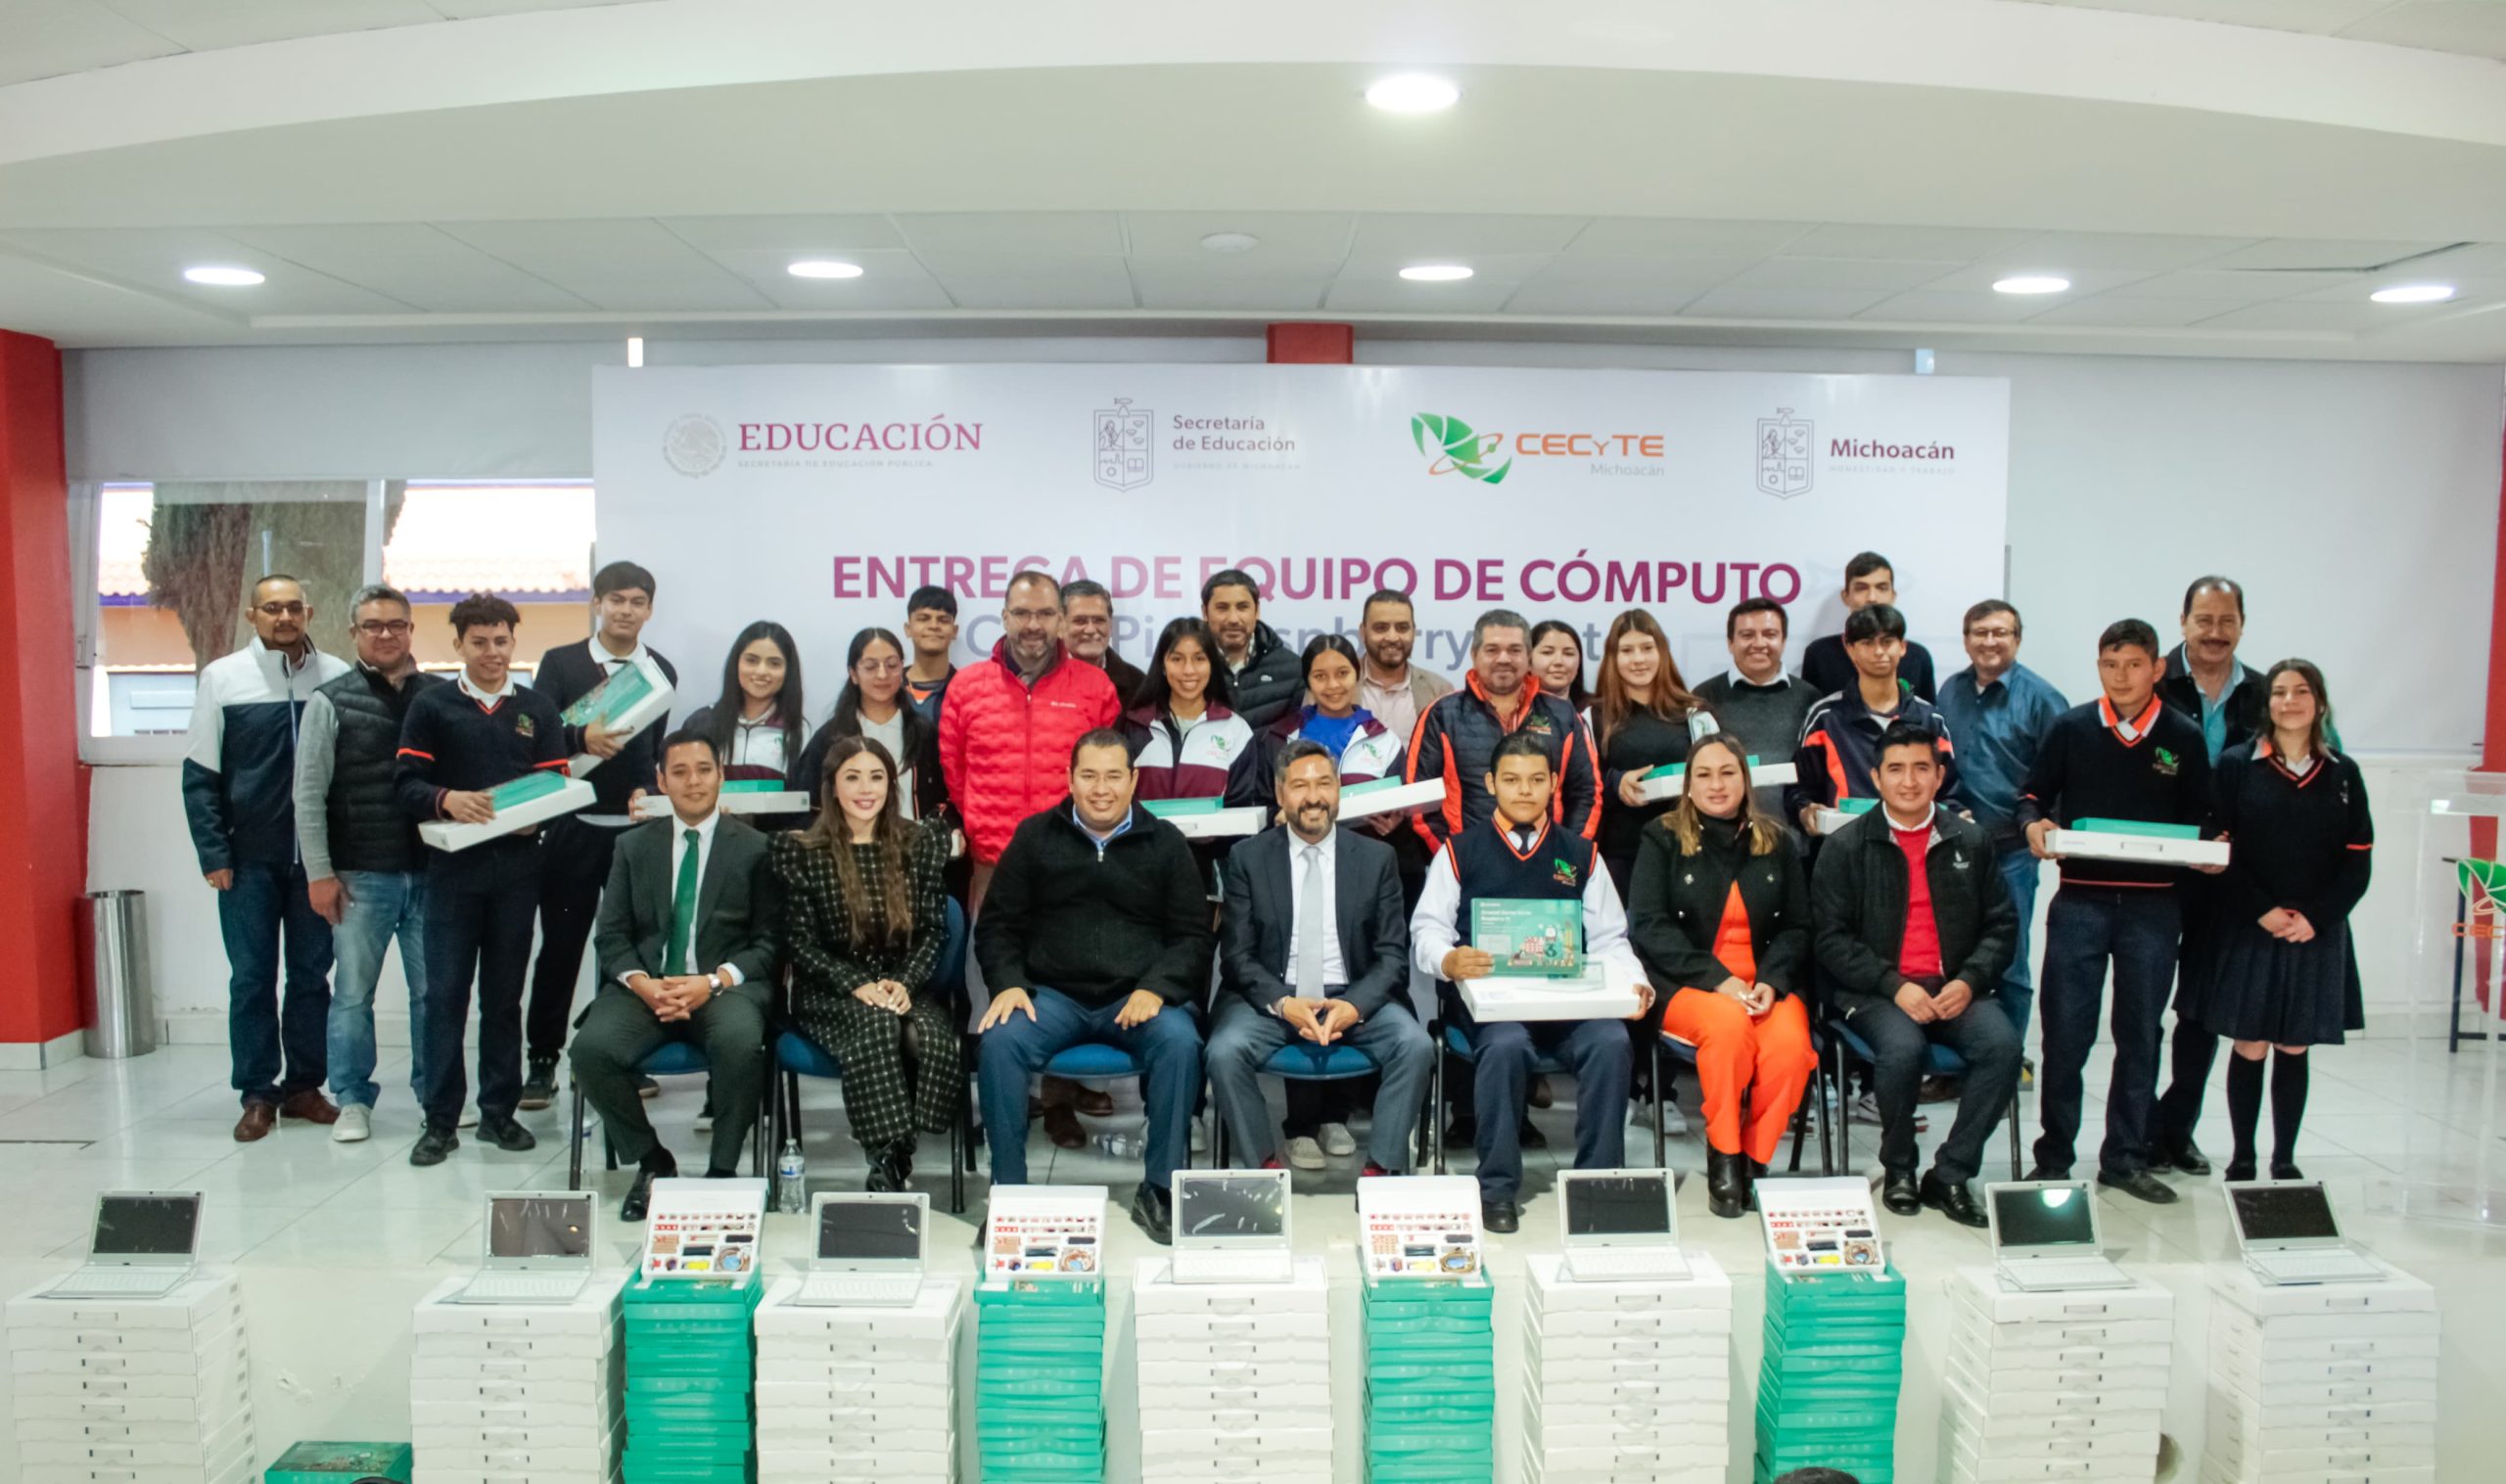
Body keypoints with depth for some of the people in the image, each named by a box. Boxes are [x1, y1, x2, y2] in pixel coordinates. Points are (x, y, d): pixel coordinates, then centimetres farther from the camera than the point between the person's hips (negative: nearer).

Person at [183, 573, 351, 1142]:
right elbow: (200, 775, 1)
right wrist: (213, 855, -4)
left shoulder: (338, 677, 0)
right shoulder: (222, 677, 0)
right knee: (252, 978, 5)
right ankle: (257, 1094, 14)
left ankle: (303, 1086, 19)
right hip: (249, 858, -1)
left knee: (312, 974, 8)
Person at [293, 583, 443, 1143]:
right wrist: (319, 872, -5)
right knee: (353, 991, 5)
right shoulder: (331, 702, 0)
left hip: (430, 871, 2)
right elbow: (309, 795, -1)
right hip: (360, 876, -1)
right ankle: (353, 1100, 18)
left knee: (433, 990, 7)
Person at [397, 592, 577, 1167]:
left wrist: (536, 816, -15)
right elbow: (408, 784, -2)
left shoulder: (538, 709, 11)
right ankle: (441, 1120, 6)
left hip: (517, 867, 2)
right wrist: (446, 799, -22)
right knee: (445, 994, -1)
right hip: (452, 866, -1)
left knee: (504, 994, 9)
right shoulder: (431, 707, 6)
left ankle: (500, 1111, 17)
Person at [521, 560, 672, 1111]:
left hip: (638, 827, 2)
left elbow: (661, 748, 9)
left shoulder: (661, 670, 9)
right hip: (574, 828, -1)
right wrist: (581, 737, -22)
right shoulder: (559, 663, 3)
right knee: (560, 945, 5)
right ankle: (543, 1061, 14)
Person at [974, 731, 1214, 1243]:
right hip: (1052, 994, 1)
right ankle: (1008, 1190, -14)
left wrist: (1156, 989, -11)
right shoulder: (1035, 837, 11)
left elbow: (1193, 934, 7)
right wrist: (1009, 983, -8)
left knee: (1180, 1042, -30)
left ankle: (1159, 1189, -14)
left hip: (1139, 995, 0)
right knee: (999, 1040, -28)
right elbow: (997, 926, 11)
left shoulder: (1164, 842, 10)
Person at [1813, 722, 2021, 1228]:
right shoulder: (1846, 847, 3)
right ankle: (1898, 1168, -4)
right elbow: (1831, 937, -2)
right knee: (1902, 1049, -33)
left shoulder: (1970, 841, 12)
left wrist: (1969, 981, -7)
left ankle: (1949, 1175, -10)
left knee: (2002, 1044, -27)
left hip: (1957, 990, 3)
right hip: (1877, 992, -2)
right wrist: (1894, 986, -14)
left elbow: (2001, 924, 11)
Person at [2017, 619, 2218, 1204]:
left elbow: (2200, 818, 10)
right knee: (2065, 1031, 0)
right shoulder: (2070, 728, 3)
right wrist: (2033, 824, -13)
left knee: (2141, 1034, 9)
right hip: (2080, 901, -1)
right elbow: (2034, 793, 8)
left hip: (2153, 907, 1)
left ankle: (2126, 1158, 20)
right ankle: (2053, 1156, 11)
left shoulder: (2184, 736, 6)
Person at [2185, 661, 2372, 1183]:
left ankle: (2285, 1159, 19)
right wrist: (2263, 911, -14)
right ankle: (2242, 1159, 12)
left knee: (2294, 1049, 9)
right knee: (2249, 1048, 1)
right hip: (2248, 930, -2)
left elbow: (2358, 862, 3)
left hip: (2316, 934, 2)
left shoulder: (2342, 773, 5)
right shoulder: (2236, 765, -2)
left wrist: (2315, 918, -9)